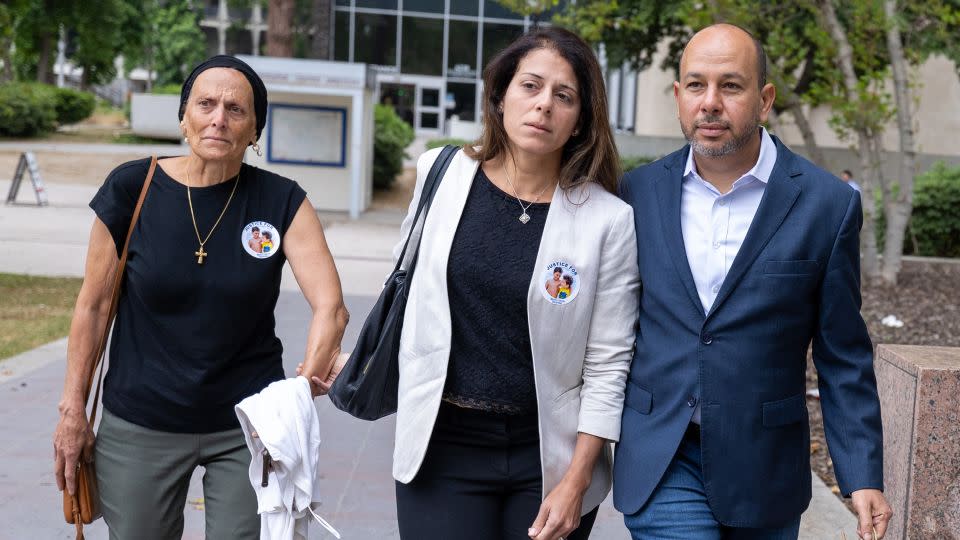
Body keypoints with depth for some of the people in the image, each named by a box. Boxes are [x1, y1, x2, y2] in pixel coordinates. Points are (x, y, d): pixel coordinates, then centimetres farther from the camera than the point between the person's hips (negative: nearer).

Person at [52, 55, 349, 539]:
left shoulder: (282, 202, -7)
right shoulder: (132, 189, -7)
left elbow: (330, 307, -16)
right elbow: (93, 304, 0)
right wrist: (73, 408, 0)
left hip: (248, 426, 0)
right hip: (140, 425, 0)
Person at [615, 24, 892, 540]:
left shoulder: (828, 205, -5)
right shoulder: (638, 193, 1)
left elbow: (843, 358, -1)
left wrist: (863, 477, -4)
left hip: (763, 469, 0)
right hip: (660, 463, 0)